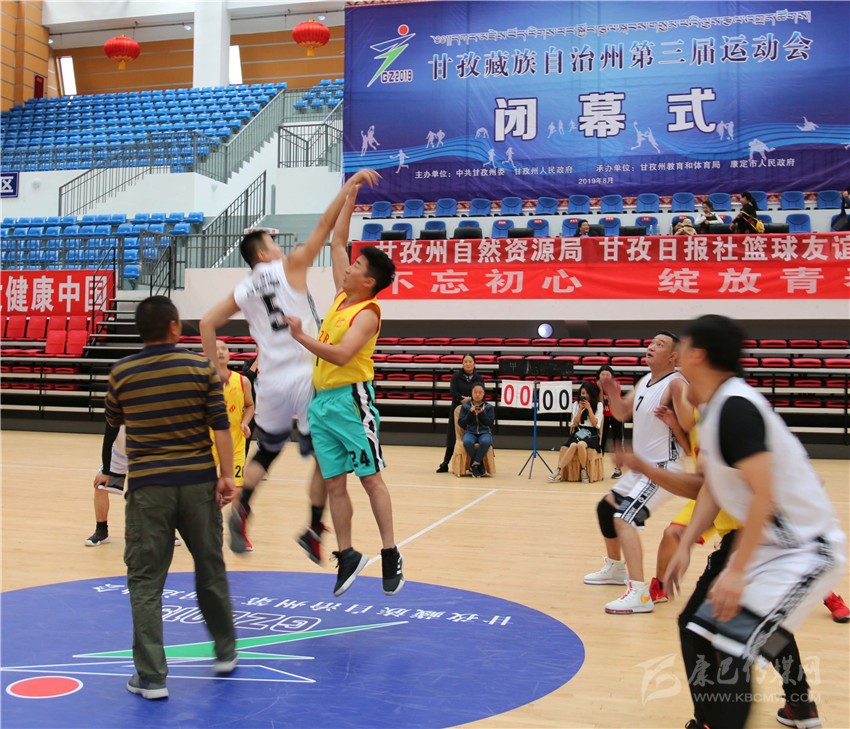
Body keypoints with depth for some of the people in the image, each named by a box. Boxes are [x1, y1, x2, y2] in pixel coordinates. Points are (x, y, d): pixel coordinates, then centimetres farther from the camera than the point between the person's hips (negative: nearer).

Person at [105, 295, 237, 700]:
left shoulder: (121, 373, -1)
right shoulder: (201, 367, -4)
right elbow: (220, 426, -7)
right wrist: (227, 475, -4)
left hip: (147, 486, -1)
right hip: (197, 483, 1)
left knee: (145, 582, 6)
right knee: (211, 571, 17)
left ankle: (151, 677, 7)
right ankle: (225, 652, 32)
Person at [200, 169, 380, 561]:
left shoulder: (244, 290, 9)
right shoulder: (290, 266, -3)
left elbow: (207, 323, 5)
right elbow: (325, 226, -3)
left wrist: (215, 368, 11)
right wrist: (349, 185, 2)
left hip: (271, 383, 5)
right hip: (306, 379, -5)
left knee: (265, 454, 22)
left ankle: (240, 510, 6)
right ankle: (313, 531, 7)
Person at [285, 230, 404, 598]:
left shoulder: (367, 314, -13)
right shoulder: (342, 297, 11)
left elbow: (341, 355, -27)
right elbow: (337, 244, 19)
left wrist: (300, 336, -27)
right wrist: (347, 202, 18)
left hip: (350, 400, -8)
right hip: (321, 401, 8)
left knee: (371, 478, -2)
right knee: (334, 483, 9)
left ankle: (390, 555, 6)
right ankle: (346, 555, 17)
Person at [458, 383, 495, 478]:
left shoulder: (489, 407, 6)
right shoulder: (465, 406, 6)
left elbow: (490, 423, 0)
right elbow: (461, 423, 1)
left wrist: (482, 413, -14)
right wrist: (470, 412, -12)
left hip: (484, 432, 0)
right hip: (470, 432, 0)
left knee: (486, 442, -38)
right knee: (467, 442, -37)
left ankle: (475, 464, -17)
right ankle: (480, 464, -13)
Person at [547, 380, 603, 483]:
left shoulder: (598, 405, 5)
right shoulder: (576, 404, 12)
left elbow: (595, 424, -3)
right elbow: (575, 423, 6)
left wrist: (589, 408, -9)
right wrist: (580, 409, -5)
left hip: (592, 434, -2)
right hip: (578, 432, 2)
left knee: (581, 444, -38)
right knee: (573, 445, -34)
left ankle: (584, 471, -22)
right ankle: (559, 470, -38)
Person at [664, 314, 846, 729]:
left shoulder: (735, 407, -24)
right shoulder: (716, 406, 6)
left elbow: (763, 495, -28)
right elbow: (712, 488, 12)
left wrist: (737, 571, -28)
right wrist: (685, 547, 7)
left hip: (803, 550, -11)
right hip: (771, 541, 11)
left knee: (720, 646, -21)